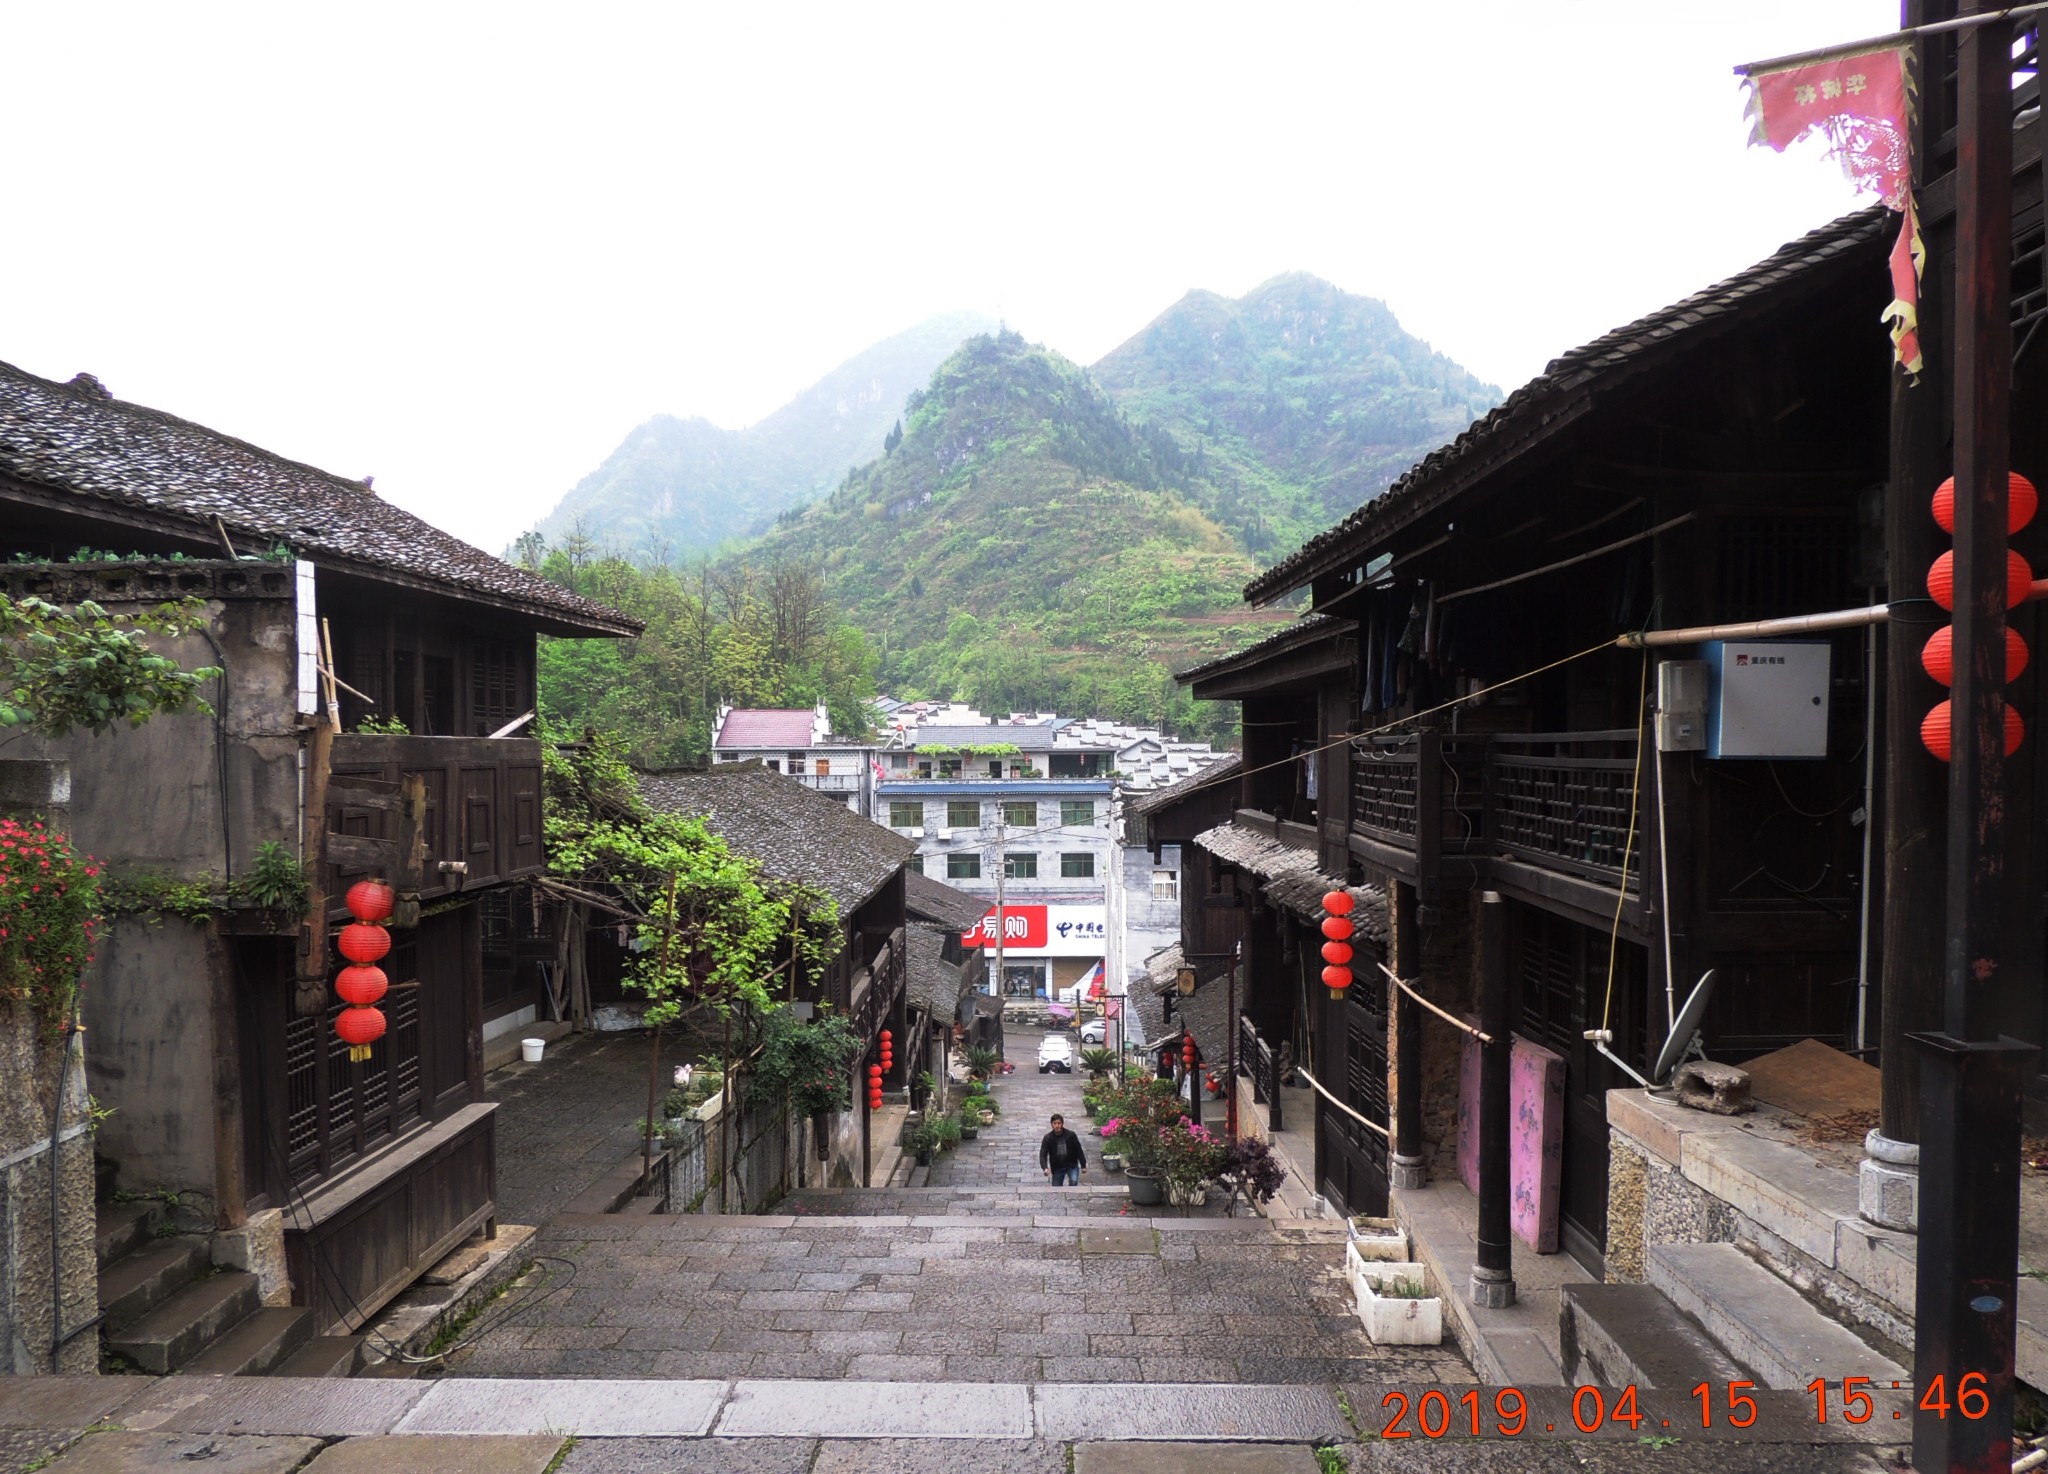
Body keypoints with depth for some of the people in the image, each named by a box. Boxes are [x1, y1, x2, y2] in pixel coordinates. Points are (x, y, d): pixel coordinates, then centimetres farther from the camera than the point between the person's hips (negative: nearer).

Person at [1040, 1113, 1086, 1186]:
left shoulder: (1071, 1135, -14)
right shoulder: (1048, 1138, -13)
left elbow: (1078, 1150, -4)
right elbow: (1043, 1154, -17)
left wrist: (1083, 1166, -2)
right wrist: (1045, 1168, -34)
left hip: (1072, 1165, -1)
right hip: (1057, 1168, 1)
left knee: (1074, 1181, -28)